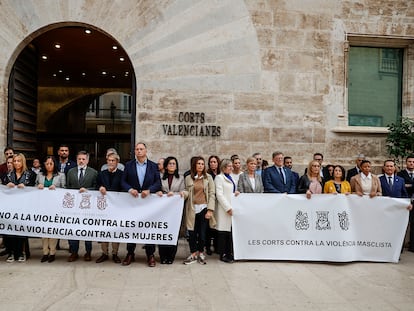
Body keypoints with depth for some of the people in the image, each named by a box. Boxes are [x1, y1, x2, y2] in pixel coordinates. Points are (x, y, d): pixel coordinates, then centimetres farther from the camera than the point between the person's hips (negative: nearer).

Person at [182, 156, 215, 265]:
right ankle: (193, 254, 15)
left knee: (202, 232, 2)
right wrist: (184, 193, -11)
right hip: (192, 209, 1)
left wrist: (210, 210, -7)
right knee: (192, 232, 1)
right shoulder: (188, 178, 7)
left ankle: (201, 253, 20)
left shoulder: (208, 177, 4)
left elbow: (212, 194, 1)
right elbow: (187, 192, 13)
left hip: (203, 208, -1)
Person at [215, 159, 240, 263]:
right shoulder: (219, 178, -4)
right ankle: (223, 255, 5)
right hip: (224, 209, -7)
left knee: (231, 230, 6)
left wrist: (235, 193, 5)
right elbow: (219, 195, -11)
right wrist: (228, 208, -15)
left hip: (232, 208, 7)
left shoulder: (230, 178, 19)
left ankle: (230, 253, 15)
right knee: (223, 231, -3)